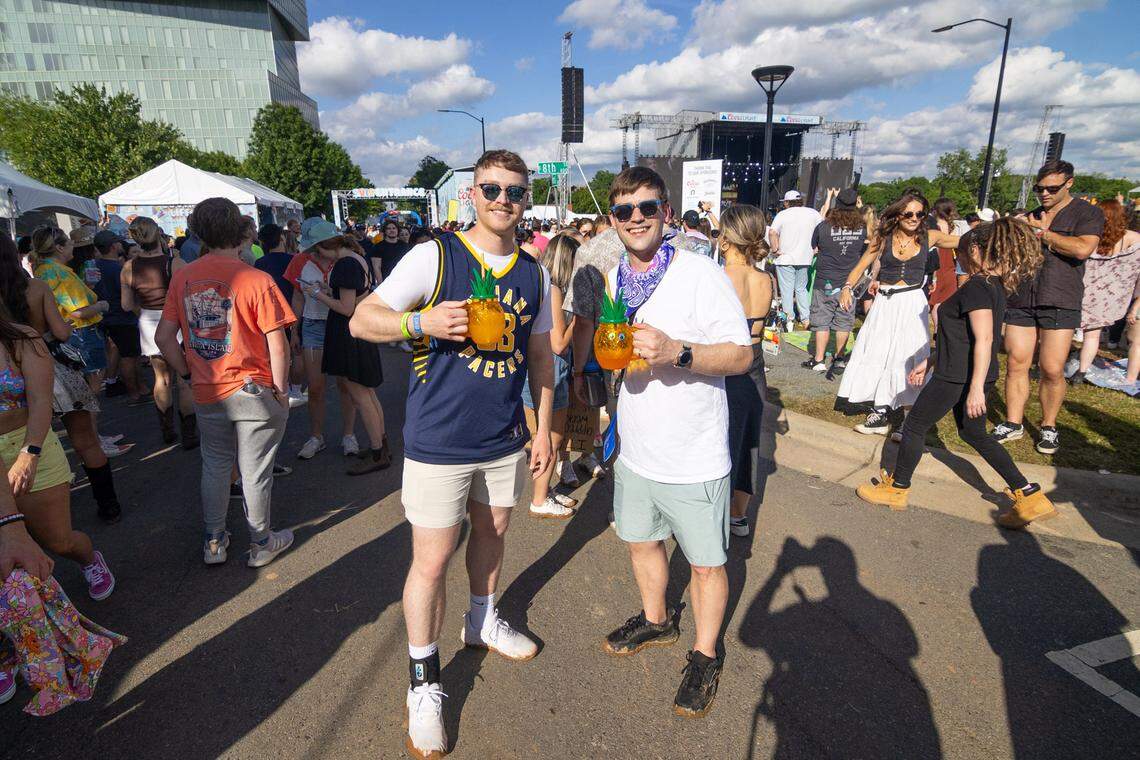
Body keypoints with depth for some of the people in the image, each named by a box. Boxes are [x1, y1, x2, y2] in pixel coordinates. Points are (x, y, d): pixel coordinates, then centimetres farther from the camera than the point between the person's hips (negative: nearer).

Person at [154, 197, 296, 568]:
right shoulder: (256, 280, -16)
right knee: (255, 471, 9)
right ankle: (261, 544, 25)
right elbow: (277, 346, -16)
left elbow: (164, 337, 2)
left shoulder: (182, 277, -1)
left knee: (215, 466, 20)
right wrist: (281, 390, -5)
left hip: (207, 394, 5)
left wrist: (189, 374, 13)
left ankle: (214, 542, 33)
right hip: (253, 391, -4)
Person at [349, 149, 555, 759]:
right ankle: (424, 681, 27)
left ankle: (481, 622, 50)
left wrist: (544, 428, 11)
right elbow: (362, 320, -10)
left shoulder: (535, 274, 5)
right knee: (431, 564, 3)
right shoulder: (434, 257, -10)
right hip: (439, 441, -5)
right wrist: (423, 321, -29)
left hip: (505, 440, 5)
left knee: (492, 534, 22)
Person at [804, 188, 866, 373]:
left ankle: (818, 360, 6)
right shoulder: (862, 229, -3)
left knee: (822, 321, 4)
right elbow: (864, 255, 11)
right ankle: (839, 358, 21)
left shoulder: (823, 227, -12)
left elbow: (813, 249, 3)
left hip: (825, 283, -2)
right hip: (849, 283, 3)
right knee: (844, 322, 12)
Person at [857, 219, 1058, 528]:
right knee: (973, 433, 20)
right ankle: (1029, 496, 21)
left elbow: (984, 340, -25)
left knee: (914, 426, 5)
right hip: (973, 376, 10)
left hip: (958, 376, -10)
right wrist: (929, 363, 22)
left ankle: (897, 489, 19)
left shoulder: (976, 287, -18)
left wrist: (976, 389, -26)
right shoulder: (996, 286, 13)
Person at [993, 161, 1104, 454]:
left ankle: (1048, 426, 14)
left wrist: (1043, 232, -7)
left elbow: (1083, 249, -15)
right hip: (1020, 299, 4)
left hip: (1060, 302, -4)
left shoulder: (1088, 213, 3)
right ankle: (1013, 423, 13)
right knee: (1016, 365, 2)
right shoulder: (1028, 217, 18)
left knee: (1052, 370, -4)